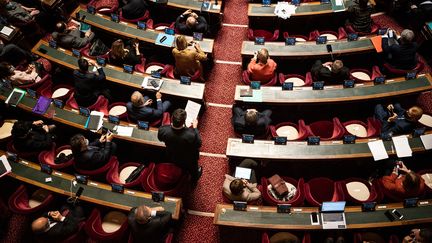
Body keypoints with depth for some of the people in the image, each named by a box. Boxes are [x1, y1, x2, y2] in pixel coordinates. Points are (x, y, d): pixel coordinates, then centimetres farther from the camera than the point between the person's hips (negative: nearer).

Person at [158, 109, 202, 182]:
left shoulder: (162, 130, -35)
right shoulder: (191, 134, -43)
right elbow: (198, 144, -20)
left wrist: (172, 124, -5)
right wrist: (195, 127, -11)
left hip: (171, 158, 3)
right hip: (188, 161, -3)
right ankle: (195, 178, 57)